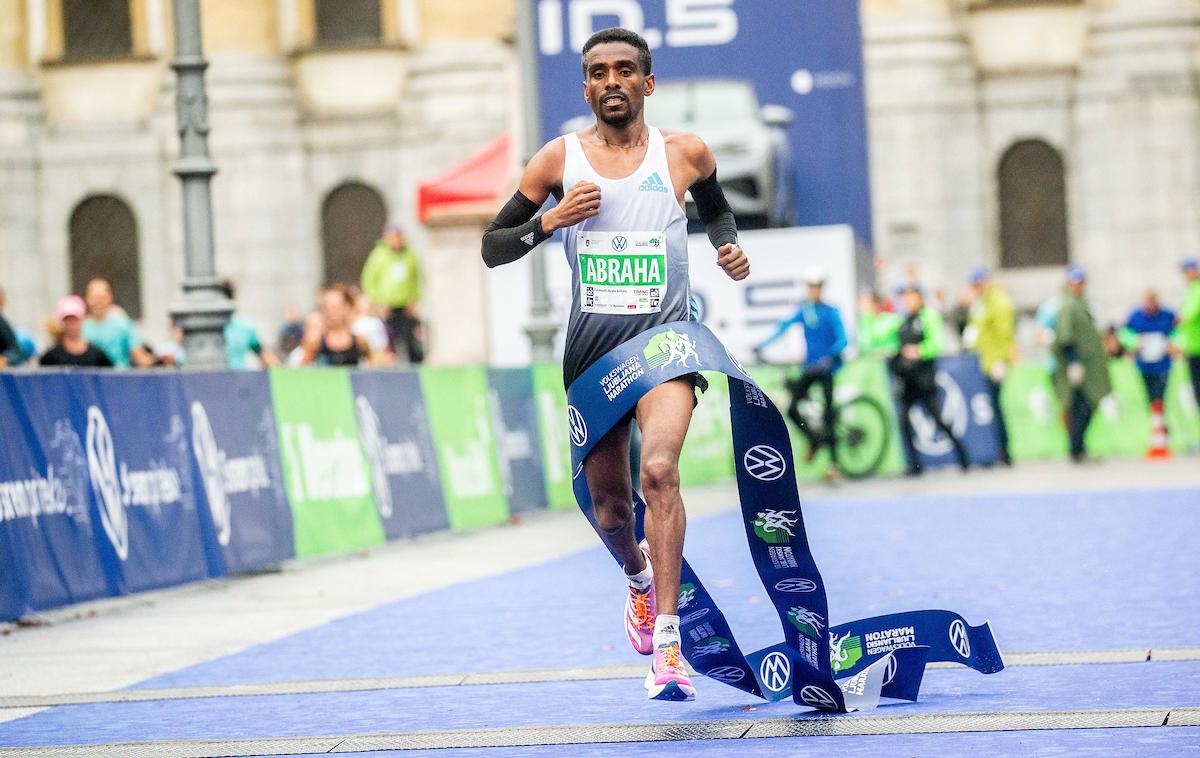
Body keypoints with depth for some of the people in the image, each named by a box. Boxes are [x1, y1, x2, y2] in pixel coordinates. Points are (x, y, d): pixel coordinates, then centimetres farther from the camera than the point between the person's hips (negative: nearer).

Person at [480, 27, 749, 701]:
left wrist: (730, 248, 4)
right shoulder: (559, 159, 3)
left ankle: (667, 643, -28)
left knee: (659, 468, -26)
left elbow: (717, 209, 25)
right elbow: (492, 248, 6)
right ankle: (640, 579, 48)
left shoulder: (686, 153, 3)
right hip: (593, 344, 2)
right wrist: (549, 221, -12)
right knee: (609, 505, 12)